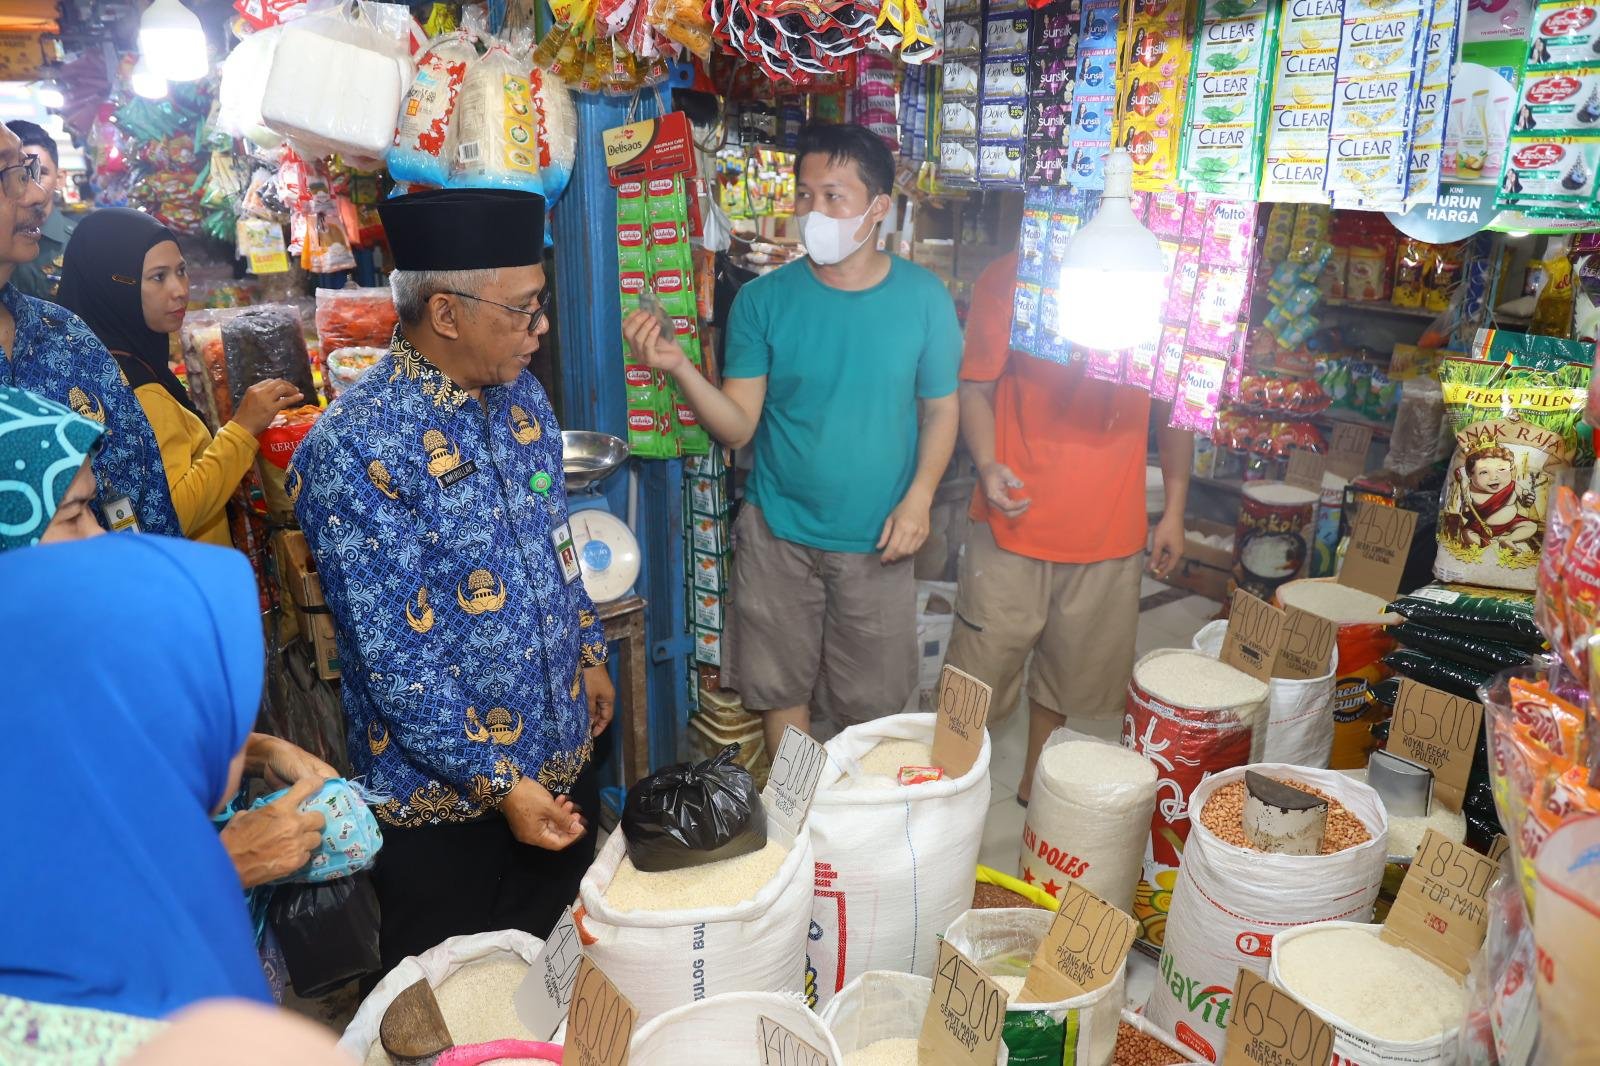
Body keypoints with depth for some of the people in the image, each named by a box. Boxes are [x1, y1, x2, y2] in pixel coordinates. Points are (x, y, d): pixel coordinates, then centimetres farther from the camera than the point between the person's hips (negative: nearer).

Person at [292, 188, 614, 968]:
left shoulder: (520, 394, 1)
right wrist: (498, 782, -20)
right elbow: (393, 657, -24)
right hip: (447, 790, -6)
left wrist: (589, 653, 16)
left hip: (562, 753, 7)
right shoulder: (354, 449, -24)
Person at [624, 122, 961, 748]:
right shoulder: (764, 300, -7)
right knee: (783, 688, 14)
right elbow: (738, 426, -10)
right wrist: (677, 367, -26)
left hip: (877, 540, 0)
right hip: (779, 533, 0)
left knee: (871, 702, 13)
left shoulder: (924, 299, -5)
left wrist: (919, 498, -10)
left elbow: (940, 408, 3)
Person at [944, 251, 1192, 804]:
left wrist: (1174, 511, 9)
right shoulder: (1008, 277, -2)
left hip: (1110, 532, 3)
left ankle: (1035, 785, 36)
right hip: (1014, 519, -2)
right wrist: (988, 465, -19)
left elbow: (1173, 406, 11)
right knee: (979, 674, 3)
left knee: (1070, 673, 16)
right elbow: (975, 387, -1)